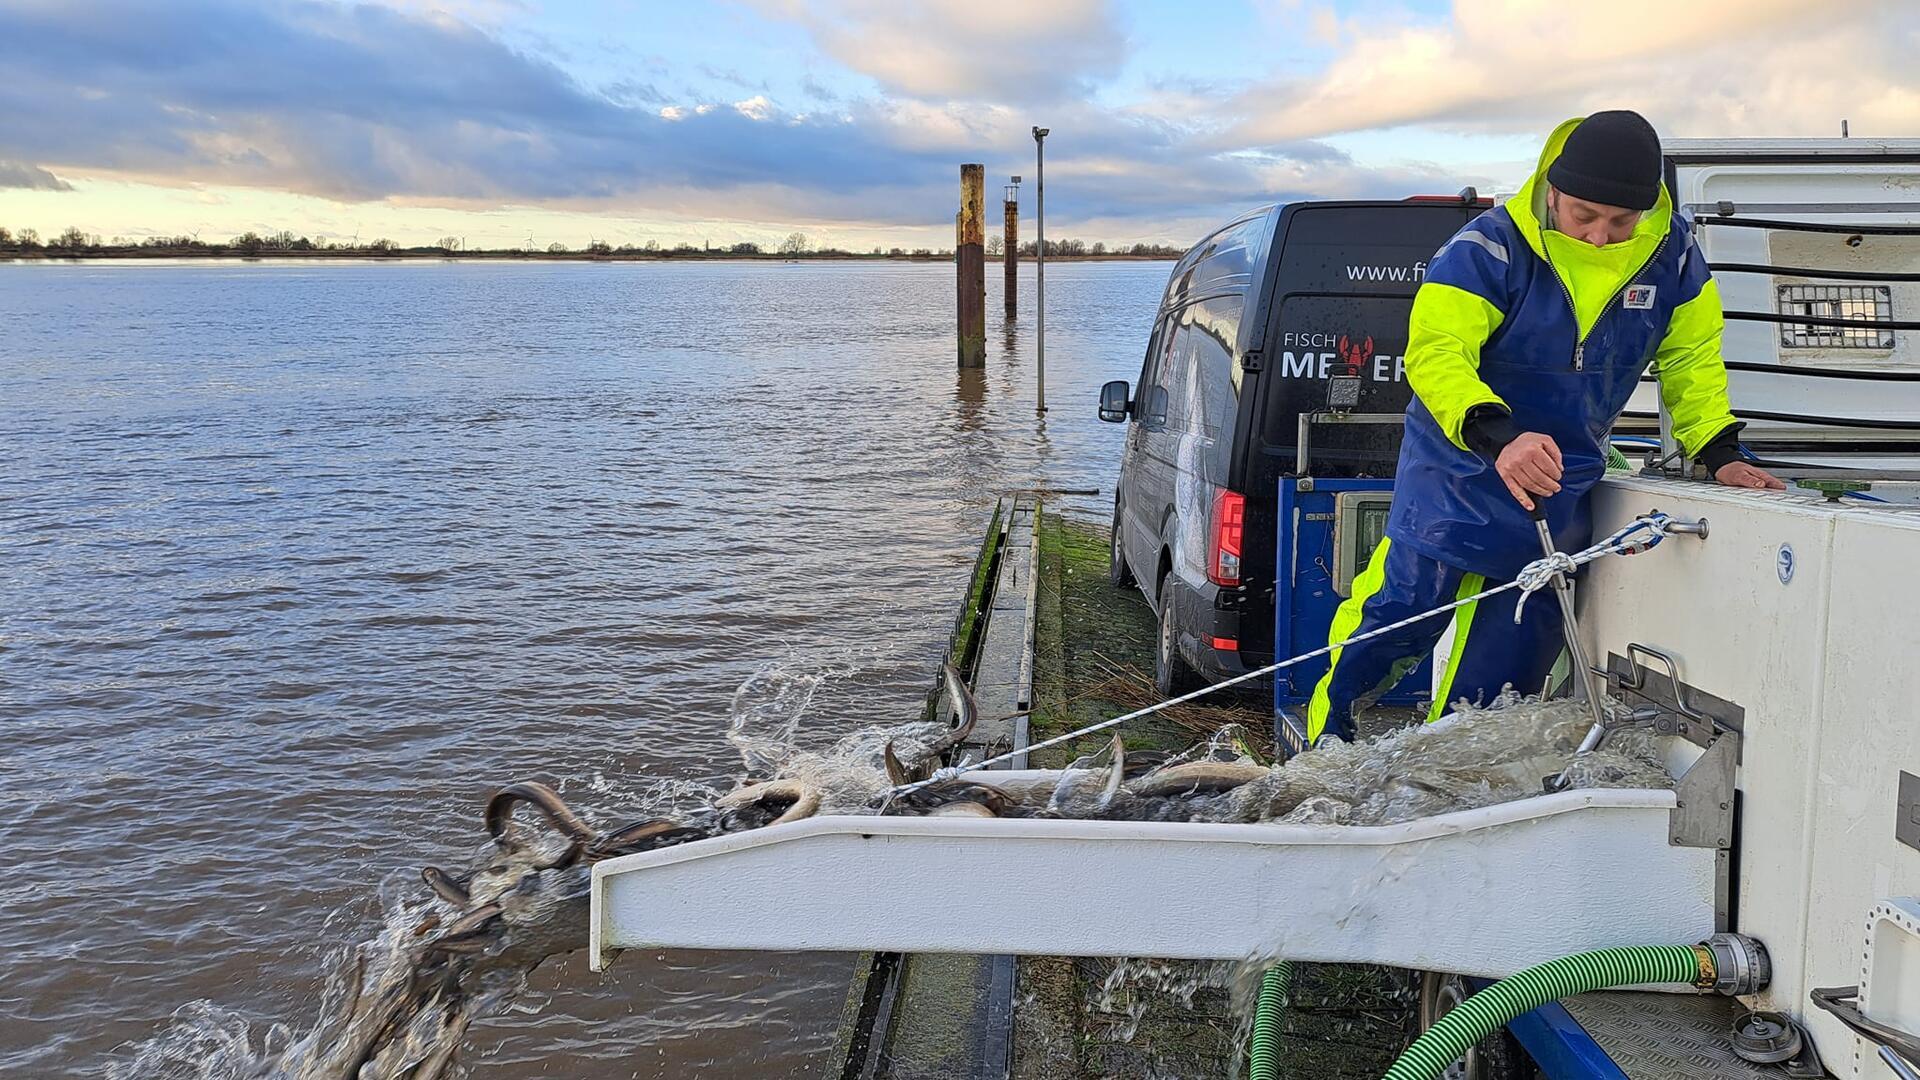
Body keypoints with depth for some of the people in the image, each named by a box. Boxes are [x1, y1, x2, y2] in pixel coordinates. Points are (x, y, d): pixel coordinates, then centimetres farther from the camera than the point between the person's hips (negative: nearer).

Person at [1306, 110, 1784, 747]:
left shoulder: (1671, 255, -6)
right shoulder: (1492, 247, -21)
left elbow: (1692, 357, 7)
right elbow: (1435, 350, -31)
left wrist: (1718, 452, -4)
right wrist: (1496, 435, -47)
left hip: (1560, 487, 5)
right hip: (1458, 473, -4)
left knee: (1512, 658, 8)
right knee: (1403, 610, -3)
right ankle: (1328, 740, 20)